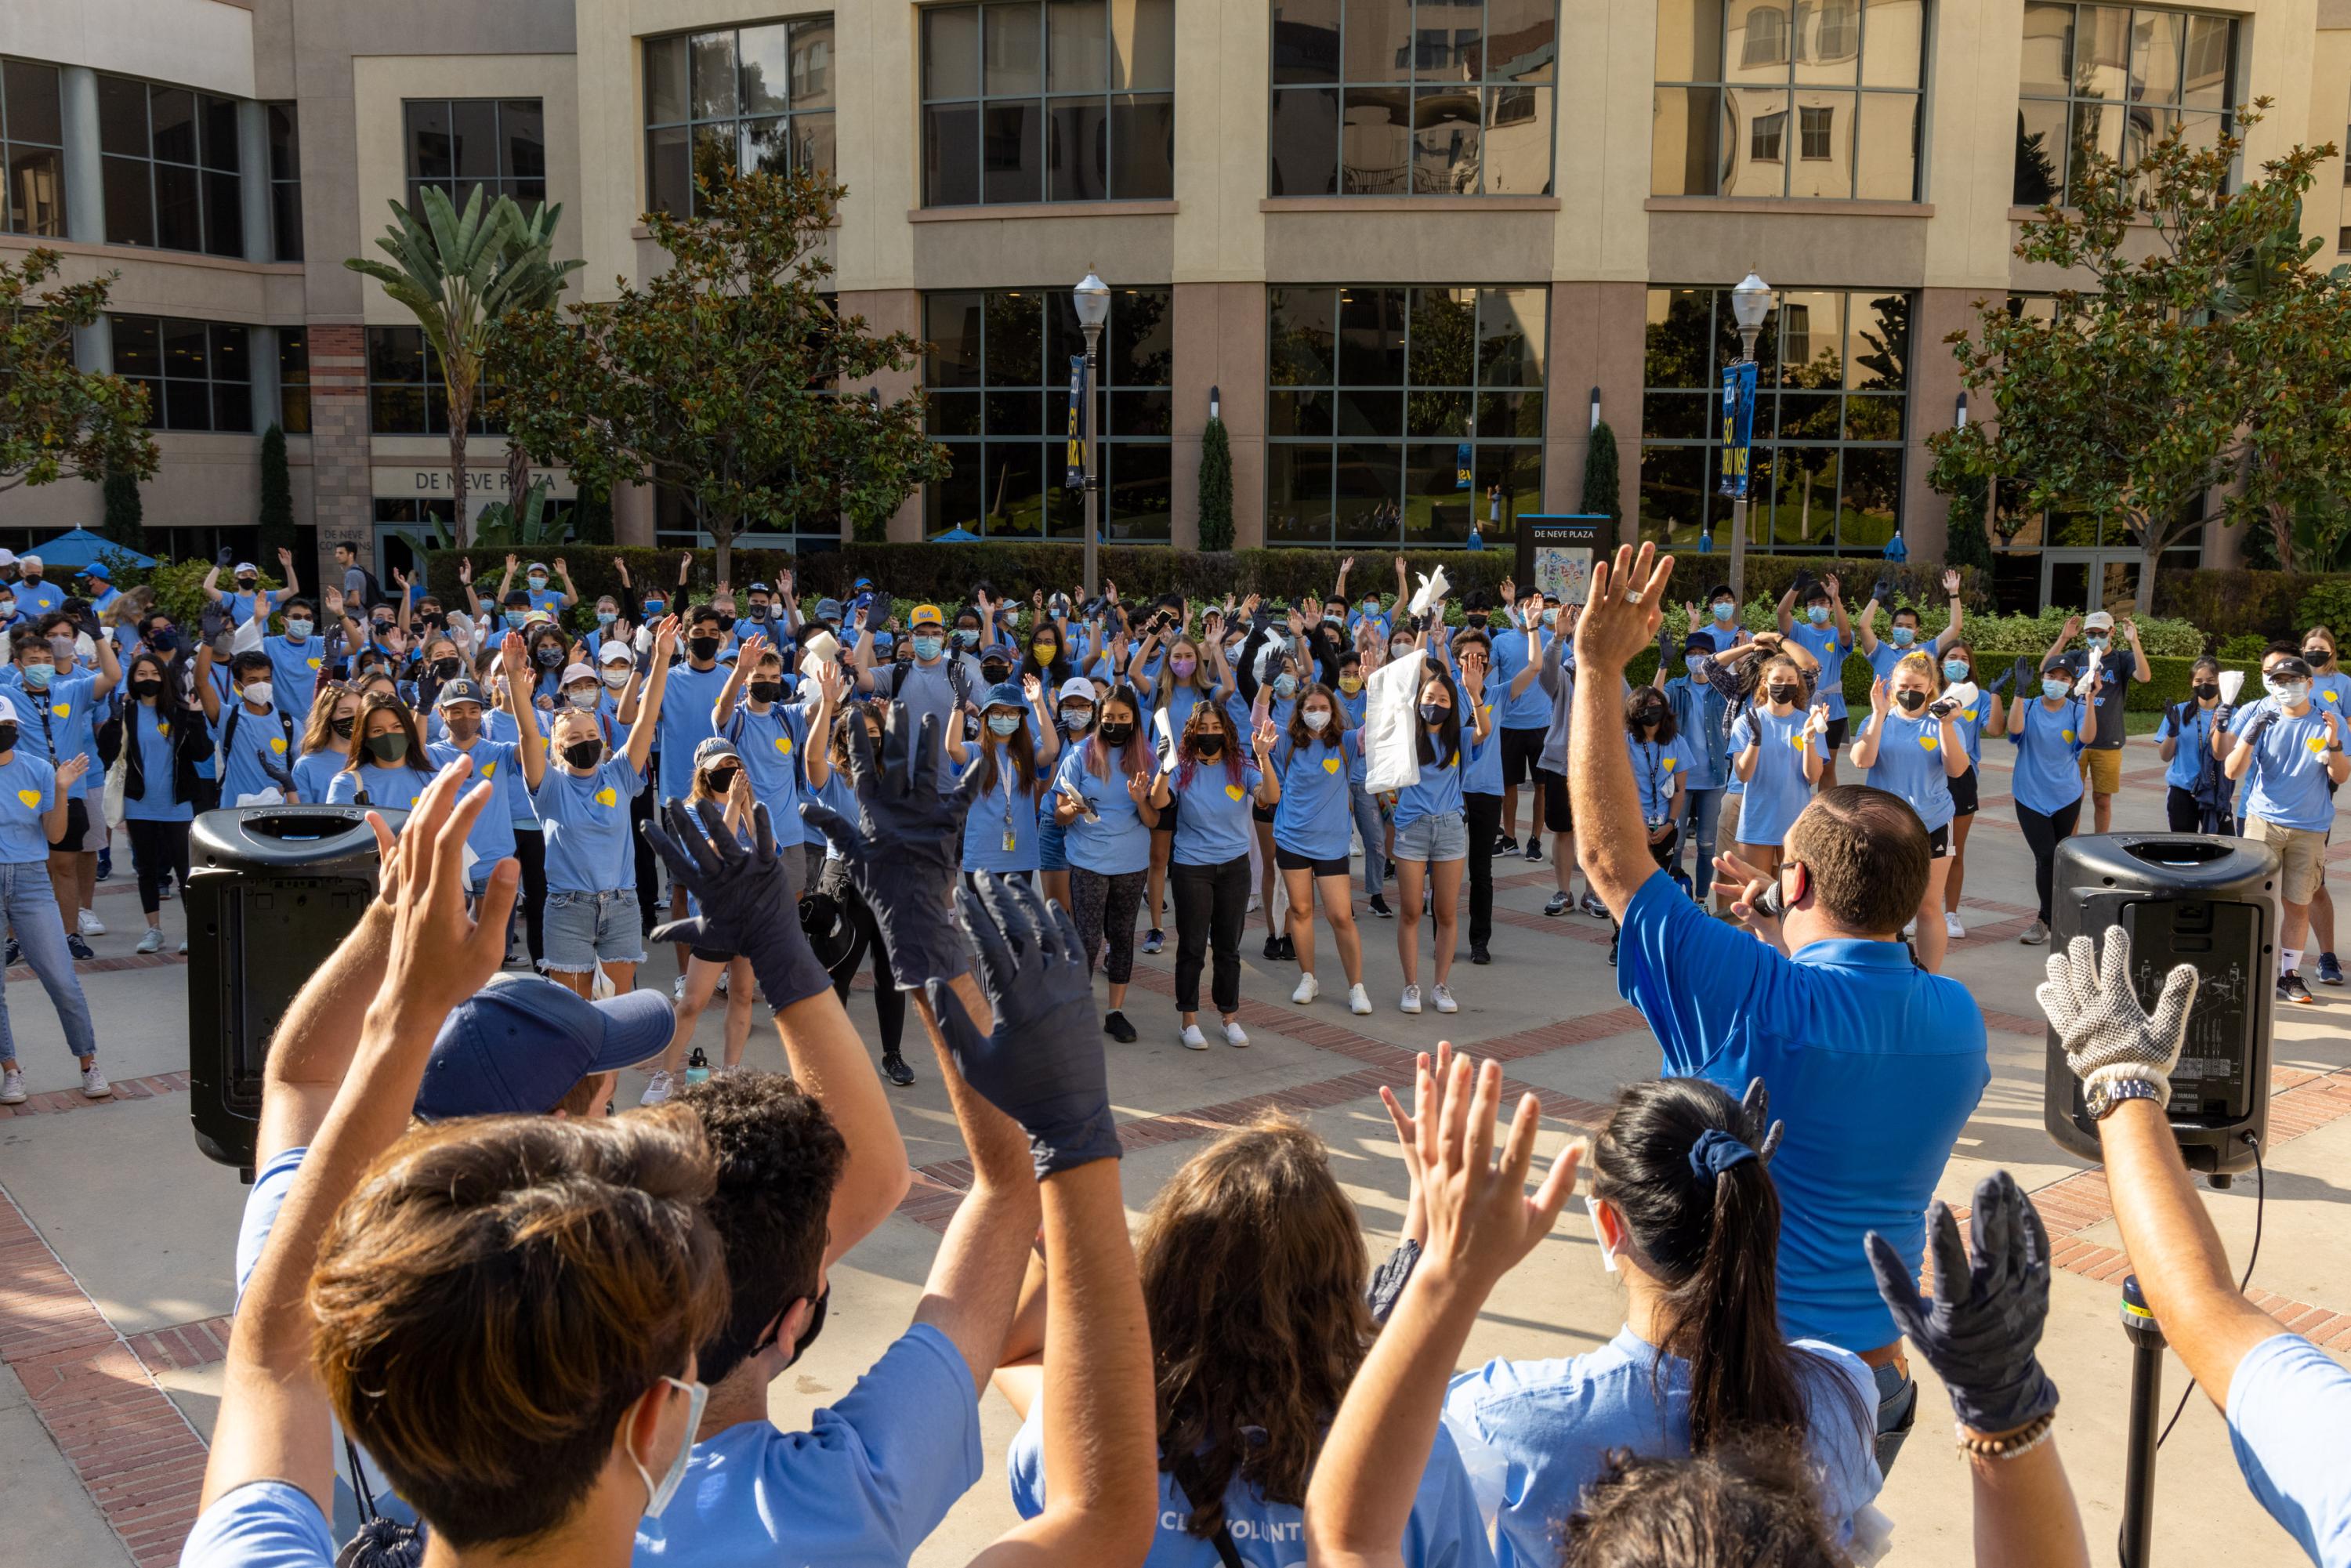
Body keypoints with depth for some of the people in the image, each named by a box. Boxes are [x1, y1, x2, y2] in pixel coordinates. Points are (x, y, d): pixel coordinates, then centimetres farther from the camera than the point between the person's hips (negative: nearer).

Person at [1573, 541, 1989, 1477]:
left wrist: (1598, 667, -16)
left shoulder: (1754, 1003, -26)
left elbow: (1609, 852, -21)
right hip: (1874, 1387, 6)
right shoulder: (1957, 1021, -7)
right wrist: (1787, 941, 8)